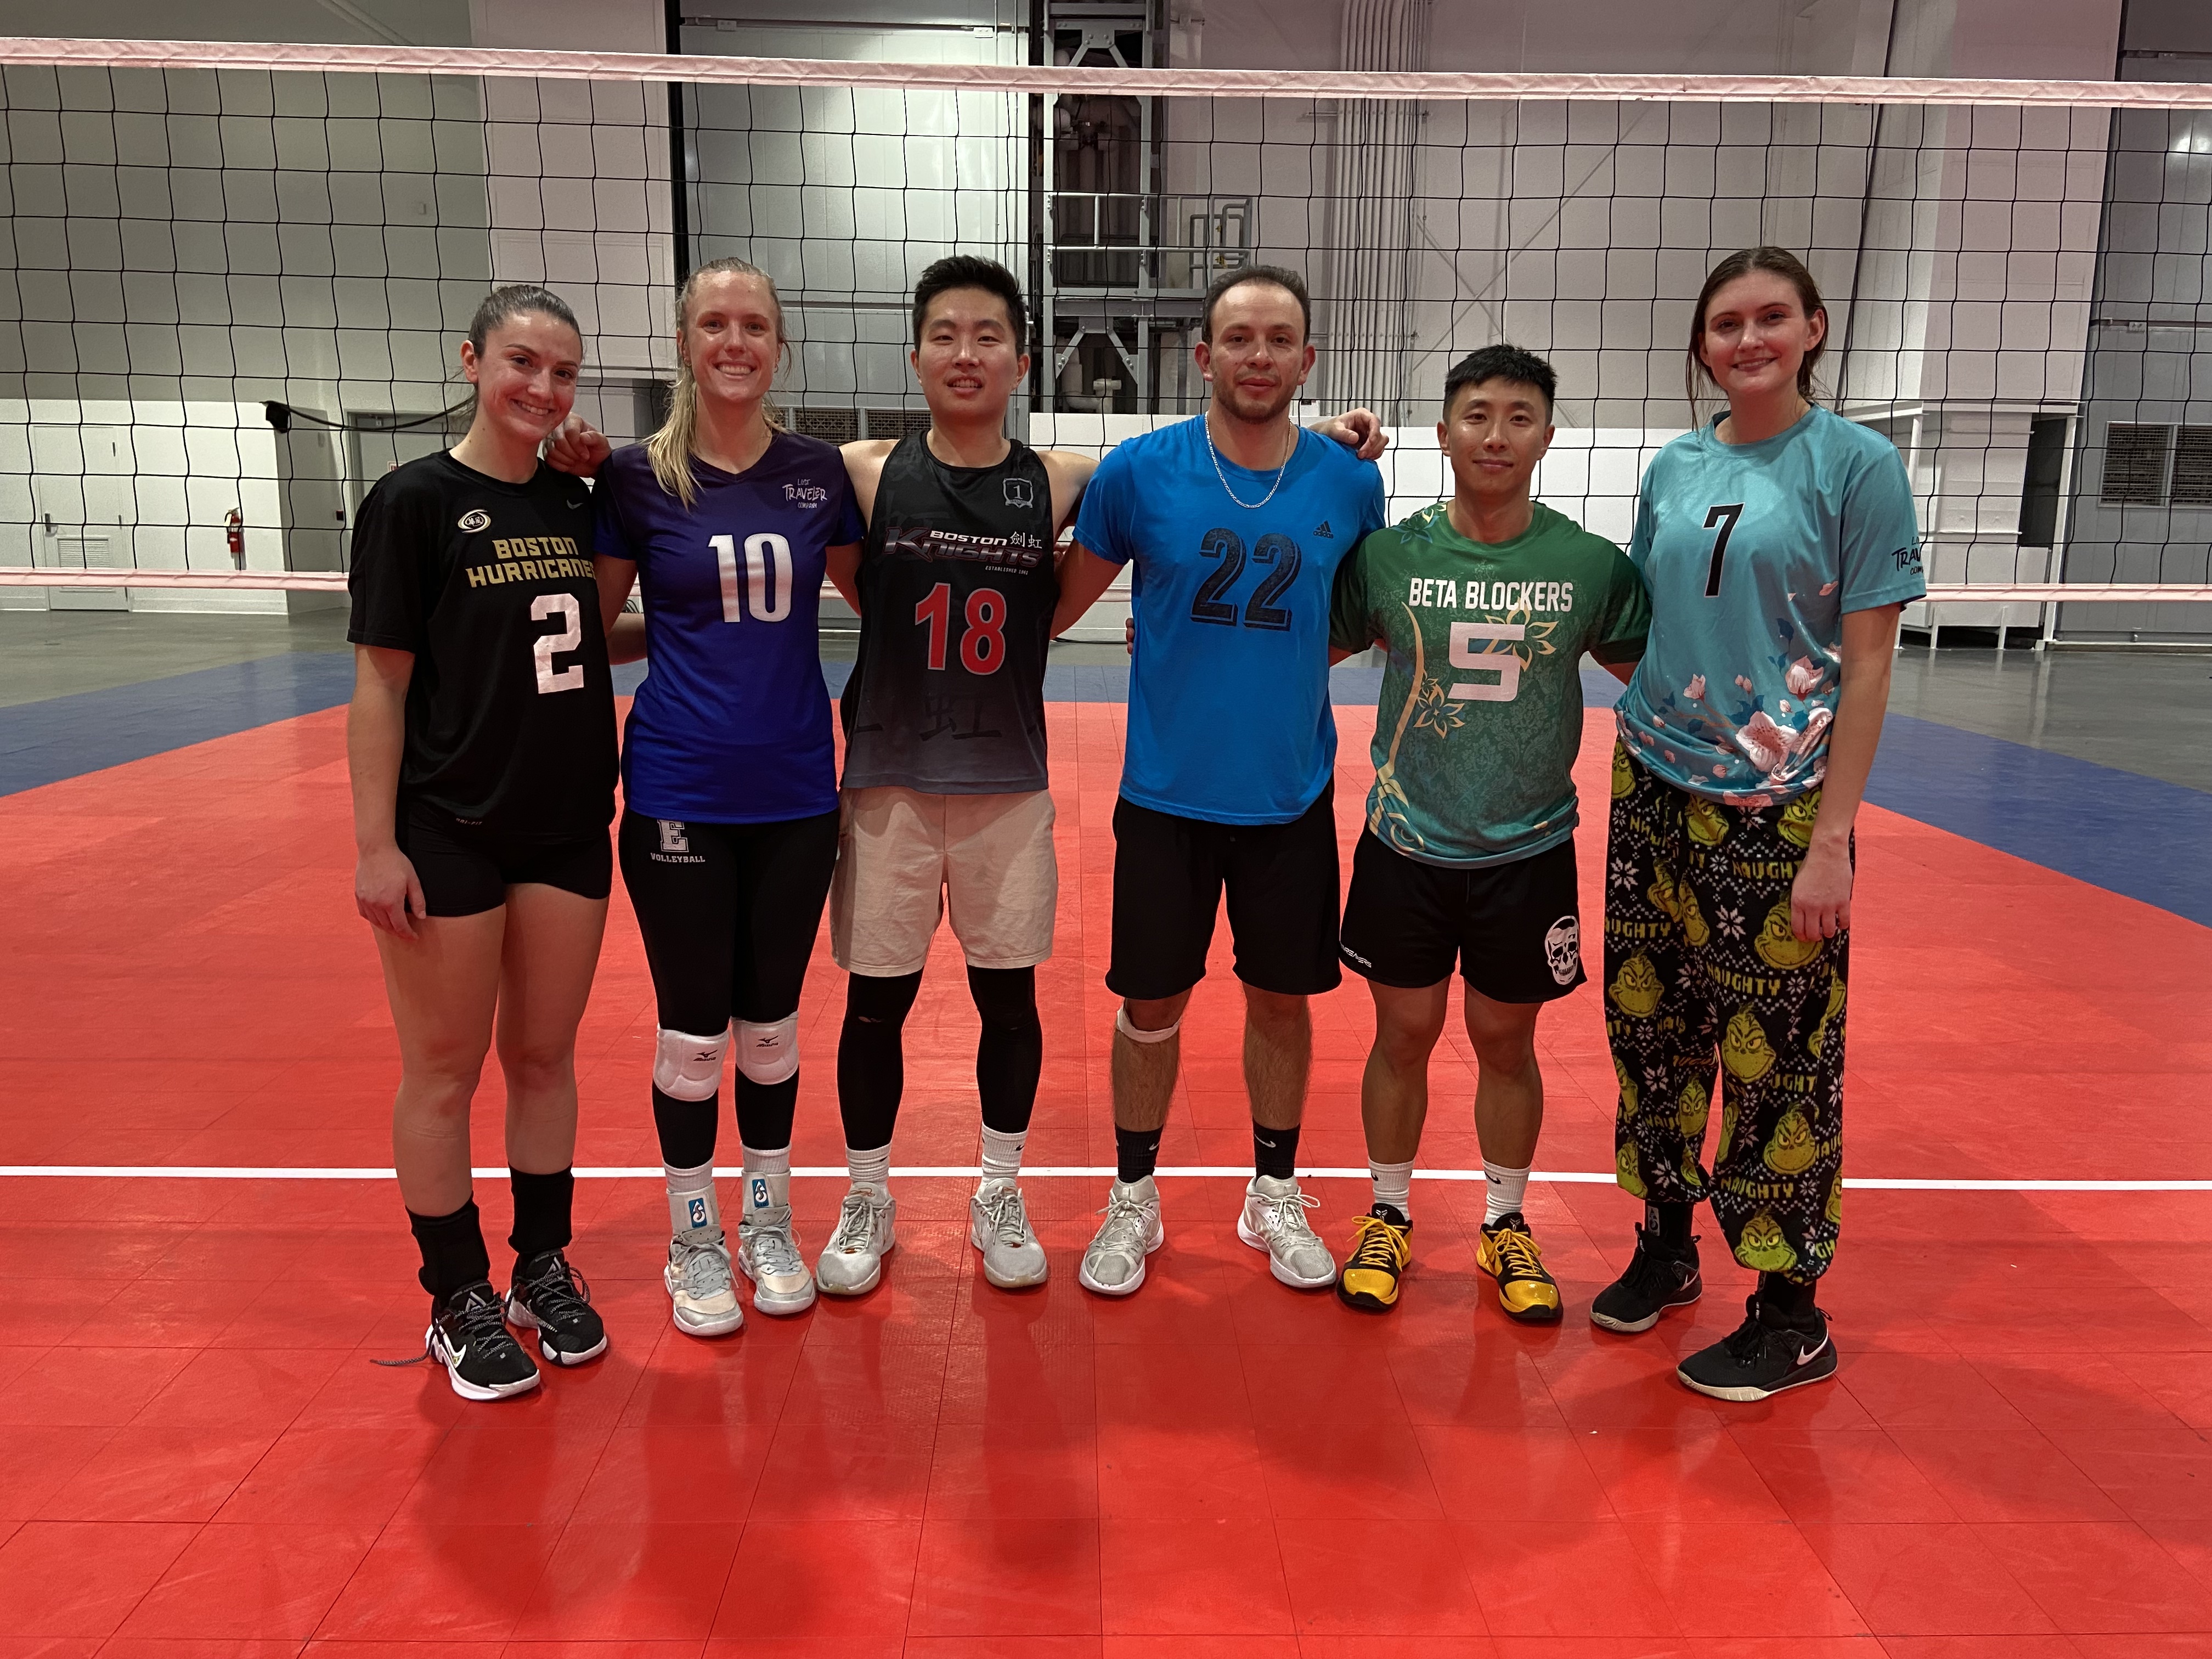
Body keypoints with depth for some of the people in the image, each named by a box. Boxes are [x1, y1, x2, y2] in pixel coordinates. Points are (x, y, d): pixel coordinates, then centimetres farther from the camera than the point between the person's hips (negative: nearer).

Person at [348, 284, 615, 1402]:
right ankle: (459, 1301, 23)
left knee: (545, 1055, 15)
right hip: (448, 836, -5)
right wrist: (376, 843, -12)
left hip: (569, 829, 5)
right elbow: (381, 682, -9)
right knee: (444, 1070, 7)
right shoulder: (414, 501, -7)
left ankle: (543, 1268, 31)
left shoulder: (577, 504, 8)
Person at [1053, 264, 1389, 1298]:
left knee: (1281, 999, 13)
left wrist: (1282, 662, 3)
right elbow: (1060, 605, 3)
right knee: (1151, 1001, 9)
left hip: (1292, 795, 2)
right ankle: (1133, 1201, 29)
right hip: (1166, 791, -1)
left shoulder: (1349, 482, -3)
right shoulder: (1139, 472, -8)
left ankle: (1275, 1196, 33)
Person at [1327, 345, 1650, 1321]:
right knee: (1404, 1033, 10)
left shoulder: (1591, 564, -5)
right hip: (1406, 842, 0)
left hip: (1529, 850, 0)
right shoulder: (1387, 554, -5)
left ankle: (1505, 1225, 33)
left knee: (1506, 1041, 12)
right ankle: (1387, 1216, 30)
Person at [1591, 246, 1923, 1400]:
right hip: (1654, 791, 5)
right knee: (1651, 1027, 11)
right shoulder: (1675, 468, 9)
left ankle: (1792, 1317, 18)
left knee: (1776, 1055, 1)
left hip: (1776, 810, -5)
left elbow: (1865, 666, -8)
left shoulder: (1858, 464, -5)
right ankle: (1664, 1249, 30)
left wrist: (1831, 841, -12)